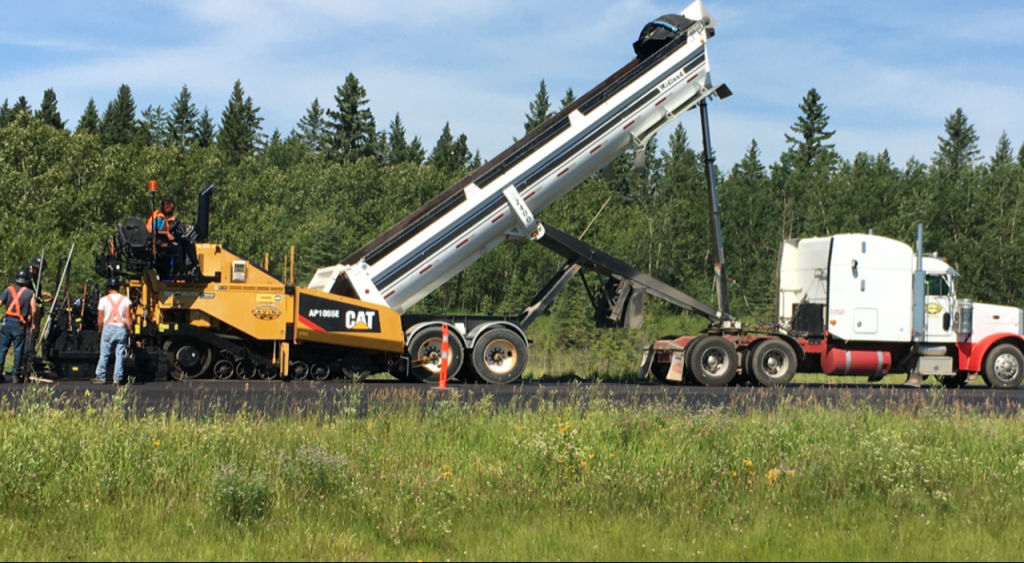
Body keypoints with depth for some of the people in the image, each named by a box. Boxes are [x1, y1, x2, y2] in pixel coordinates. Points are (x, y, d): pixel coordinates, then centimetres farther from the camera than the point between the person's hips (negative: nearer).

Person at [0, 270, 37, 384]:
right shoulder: (30, 293, 1)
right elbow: (33, 310, -8)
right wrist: (31, 322, 6)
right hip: (20, 324, -1)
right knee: (18, 350, 3)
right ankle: (17, 375, 4)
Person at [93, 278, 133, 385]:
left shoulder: (104, 300, 1)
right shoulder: (125, 300, 2)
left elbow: (100, 318, 3)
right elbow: (128, 318, -3)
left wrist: (100, 329, 16)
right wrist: (130, 330, 4)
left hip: (108, 328, -1)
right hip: (121, 329, 1)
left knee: (104, 354, 6)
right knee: (120, 355, 2)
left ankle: (101, 377, 7)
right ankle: (118, 378, 1)